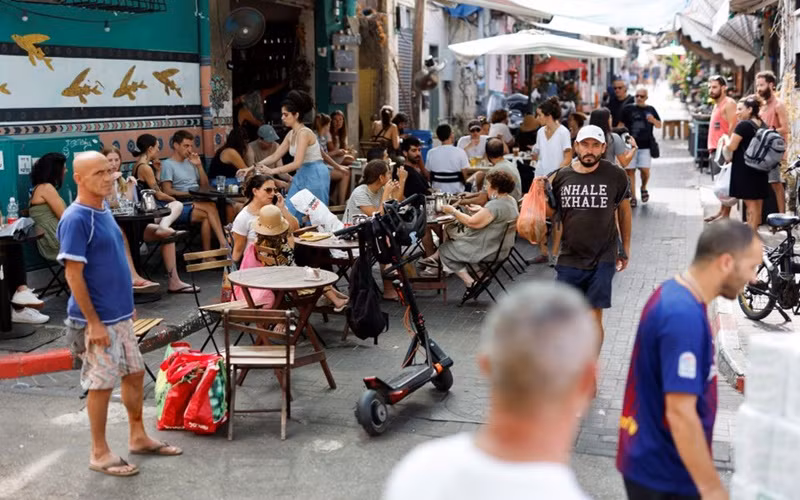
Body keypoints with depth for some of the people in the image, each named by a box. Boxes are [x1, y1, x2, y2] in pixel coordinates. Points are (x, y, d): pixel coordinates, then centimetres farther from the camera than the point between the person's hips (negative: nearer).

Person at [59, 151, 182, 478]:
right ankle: (99, 453, 17)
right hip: (97, 319, -8)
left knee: (135, 374, 16)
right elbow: (73, 275, -20)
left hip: (120, 314, 9)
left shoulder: (103, 210, 8)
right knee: (102, 384, 2)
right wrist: (93, 322, -20)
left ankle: (138, 438, 31)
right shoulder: (75, 219, -18)